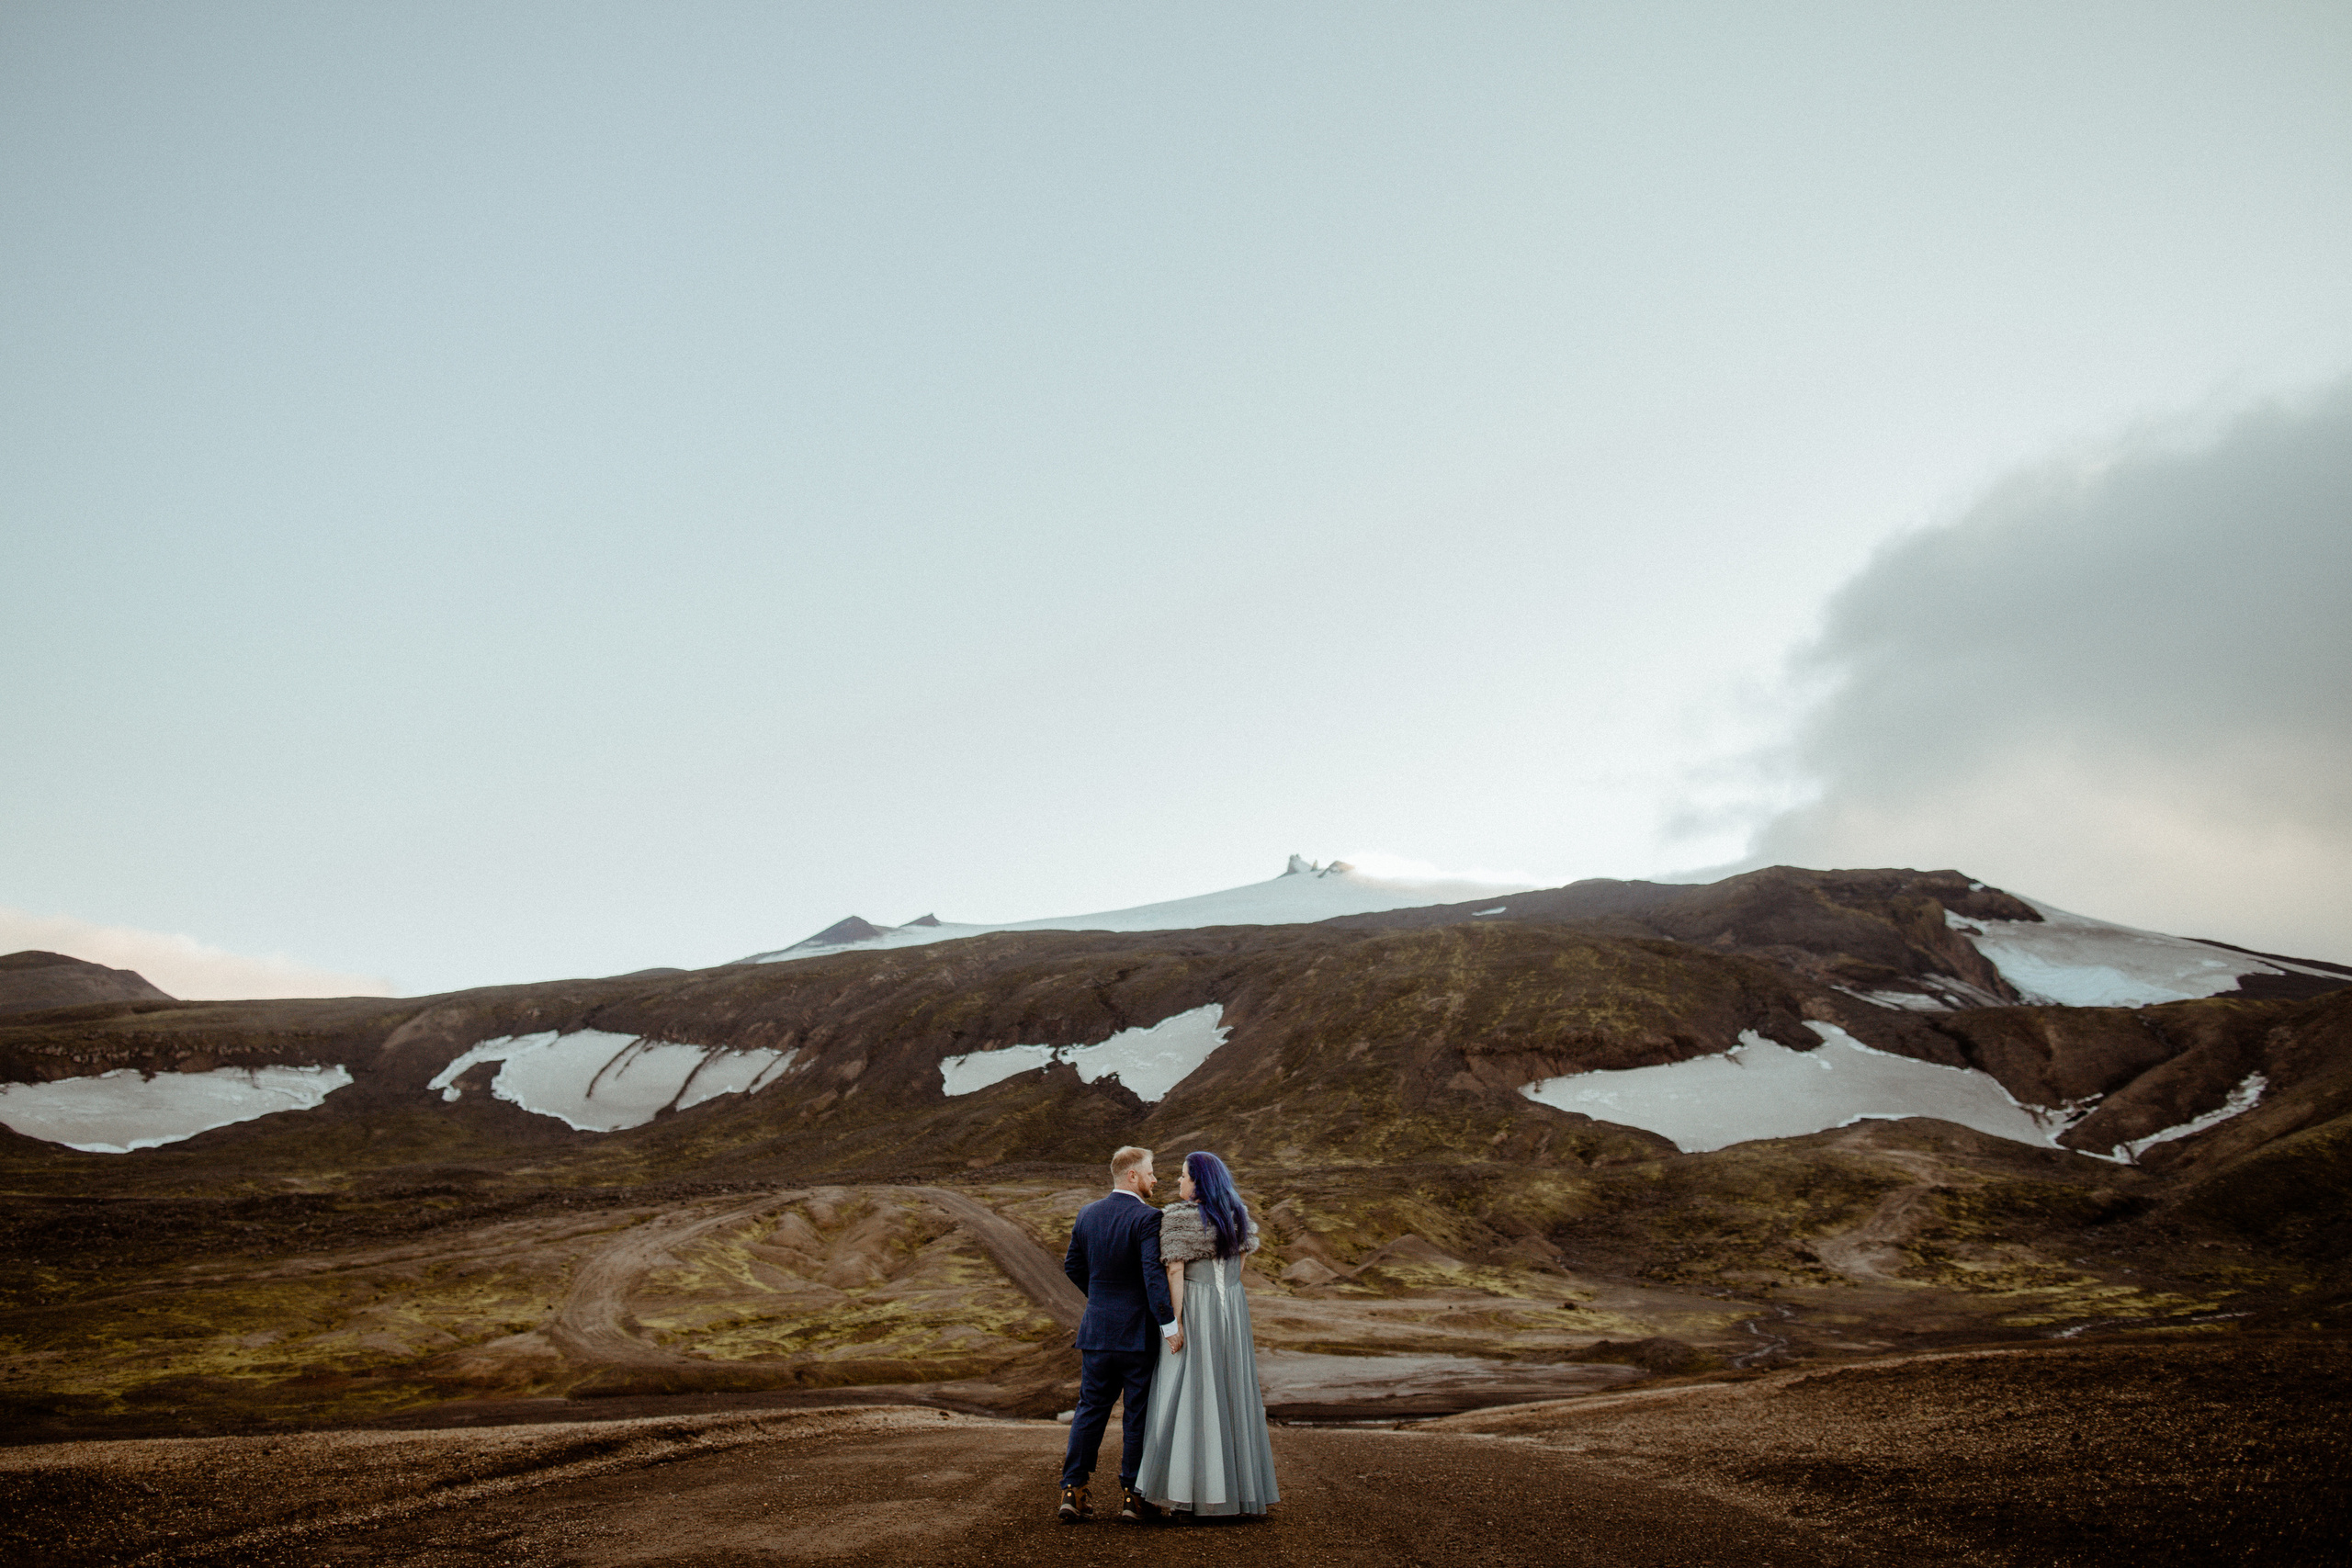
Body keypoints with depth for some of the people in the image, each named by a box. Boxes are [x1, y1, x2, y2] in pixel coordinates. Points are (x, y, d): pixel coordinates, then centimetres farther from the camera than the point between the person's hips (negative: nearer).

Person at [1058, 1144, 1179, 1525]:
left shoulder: (1087, 1214, 5)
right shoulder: (1147, 1218, -15)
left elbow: (1072, 1265, 13)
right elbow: (1153, 1272, -24)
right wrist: (1168, 1323, -21)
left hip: (1096, 1330, 5)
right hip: (1137, 1332, -5)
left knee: (1090, 1410, 13)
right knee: (1138, 1414, 6)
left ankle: (1072, 1492, 12)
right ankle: (1132, 1496, 12)